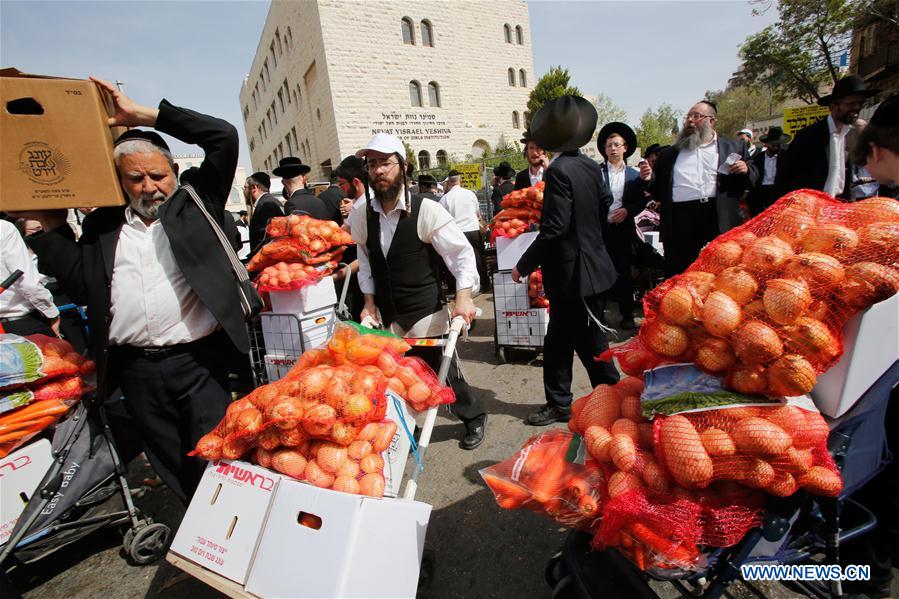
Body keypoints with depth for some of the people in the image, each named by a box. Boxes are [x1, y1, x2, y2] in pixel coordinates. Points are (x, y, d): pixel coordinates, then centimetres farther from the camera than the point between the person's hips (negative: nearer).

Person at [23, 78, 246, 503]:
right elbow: (81, 286, 8)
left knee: (214, 463, 4)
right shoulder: (103, 226, 12)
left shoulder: (194, 205, 5)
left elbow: (224, 138, -2)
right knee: (173, 470, 16)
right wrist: (52, 227, 6)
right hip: (134, 370, 4)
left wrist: (144, 115, 0)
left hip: (197, 361, -3)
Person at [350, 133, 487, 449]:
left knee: (443, 370, 7)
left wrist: (464, 297, -22)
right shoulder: (361, 215, 0)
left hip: (427, 315, -4)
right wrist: (370, 302, 7)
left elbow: (462, 252, -11)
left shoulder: (426, 210, -13)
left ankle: (474, 417, 36)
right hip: (386, 317, 4)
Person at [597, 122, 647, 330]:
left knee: (624, 272, 7)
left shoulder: (634, 175, 9)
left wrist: (628, 210, -9)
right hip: (599, 229, -1)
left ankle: (627, 315, 17)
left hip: (623, 229, 2)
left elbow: (642, 201, 8)